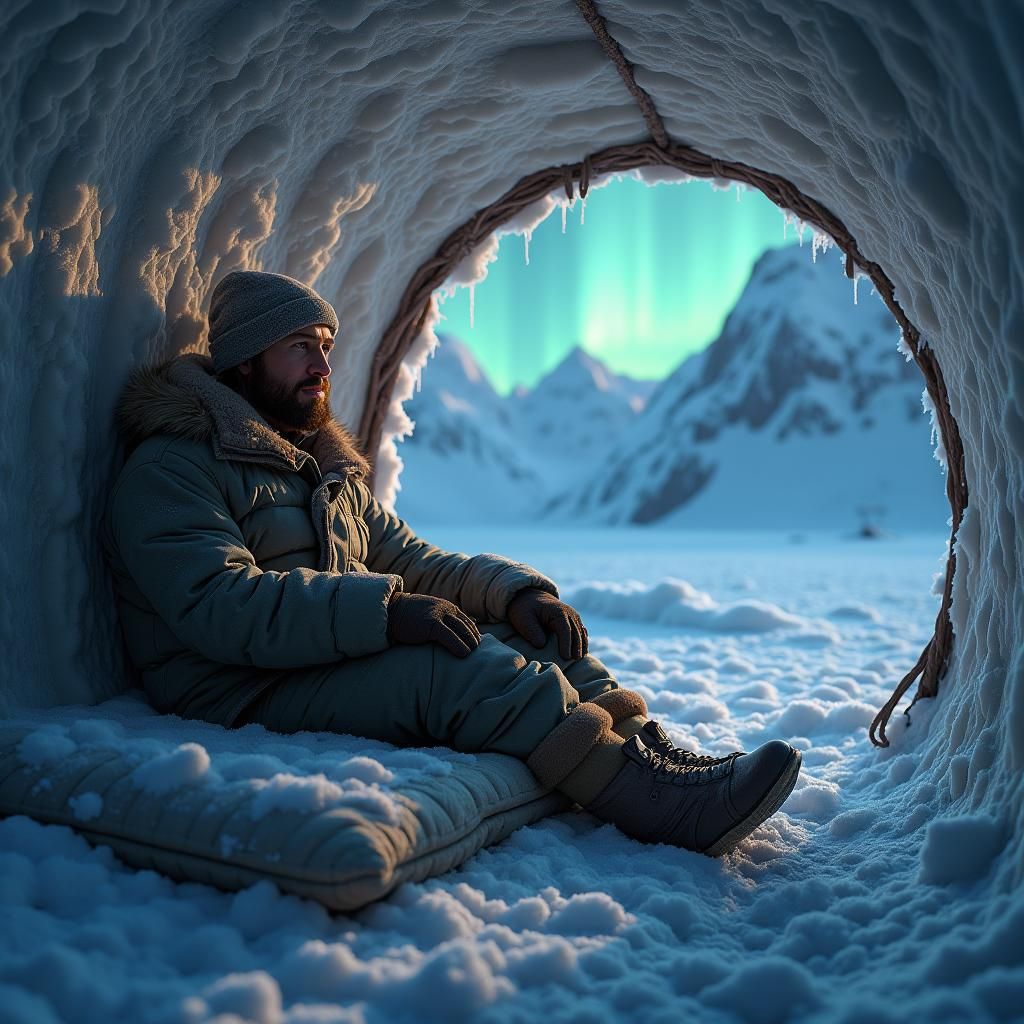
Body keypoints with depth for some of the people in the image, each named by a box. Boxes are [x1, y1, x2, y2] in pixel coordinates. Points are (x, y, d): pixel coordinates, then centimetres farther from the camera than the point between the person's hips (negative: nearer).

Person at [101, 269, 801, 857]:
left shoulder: (330, 466, 20)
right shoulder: (170, 468, -6)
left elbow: (414, 561, 17)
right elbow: (218, 607, -22)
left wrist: (513, 589, -3)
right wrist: (382, 610, -30)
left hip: (356, 661, 8)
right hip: (247, 695, -8)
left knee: (529, 636, -11)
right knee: (458, 664, -31)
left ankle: (654, 753, -24)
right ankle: (658, 803, -35)